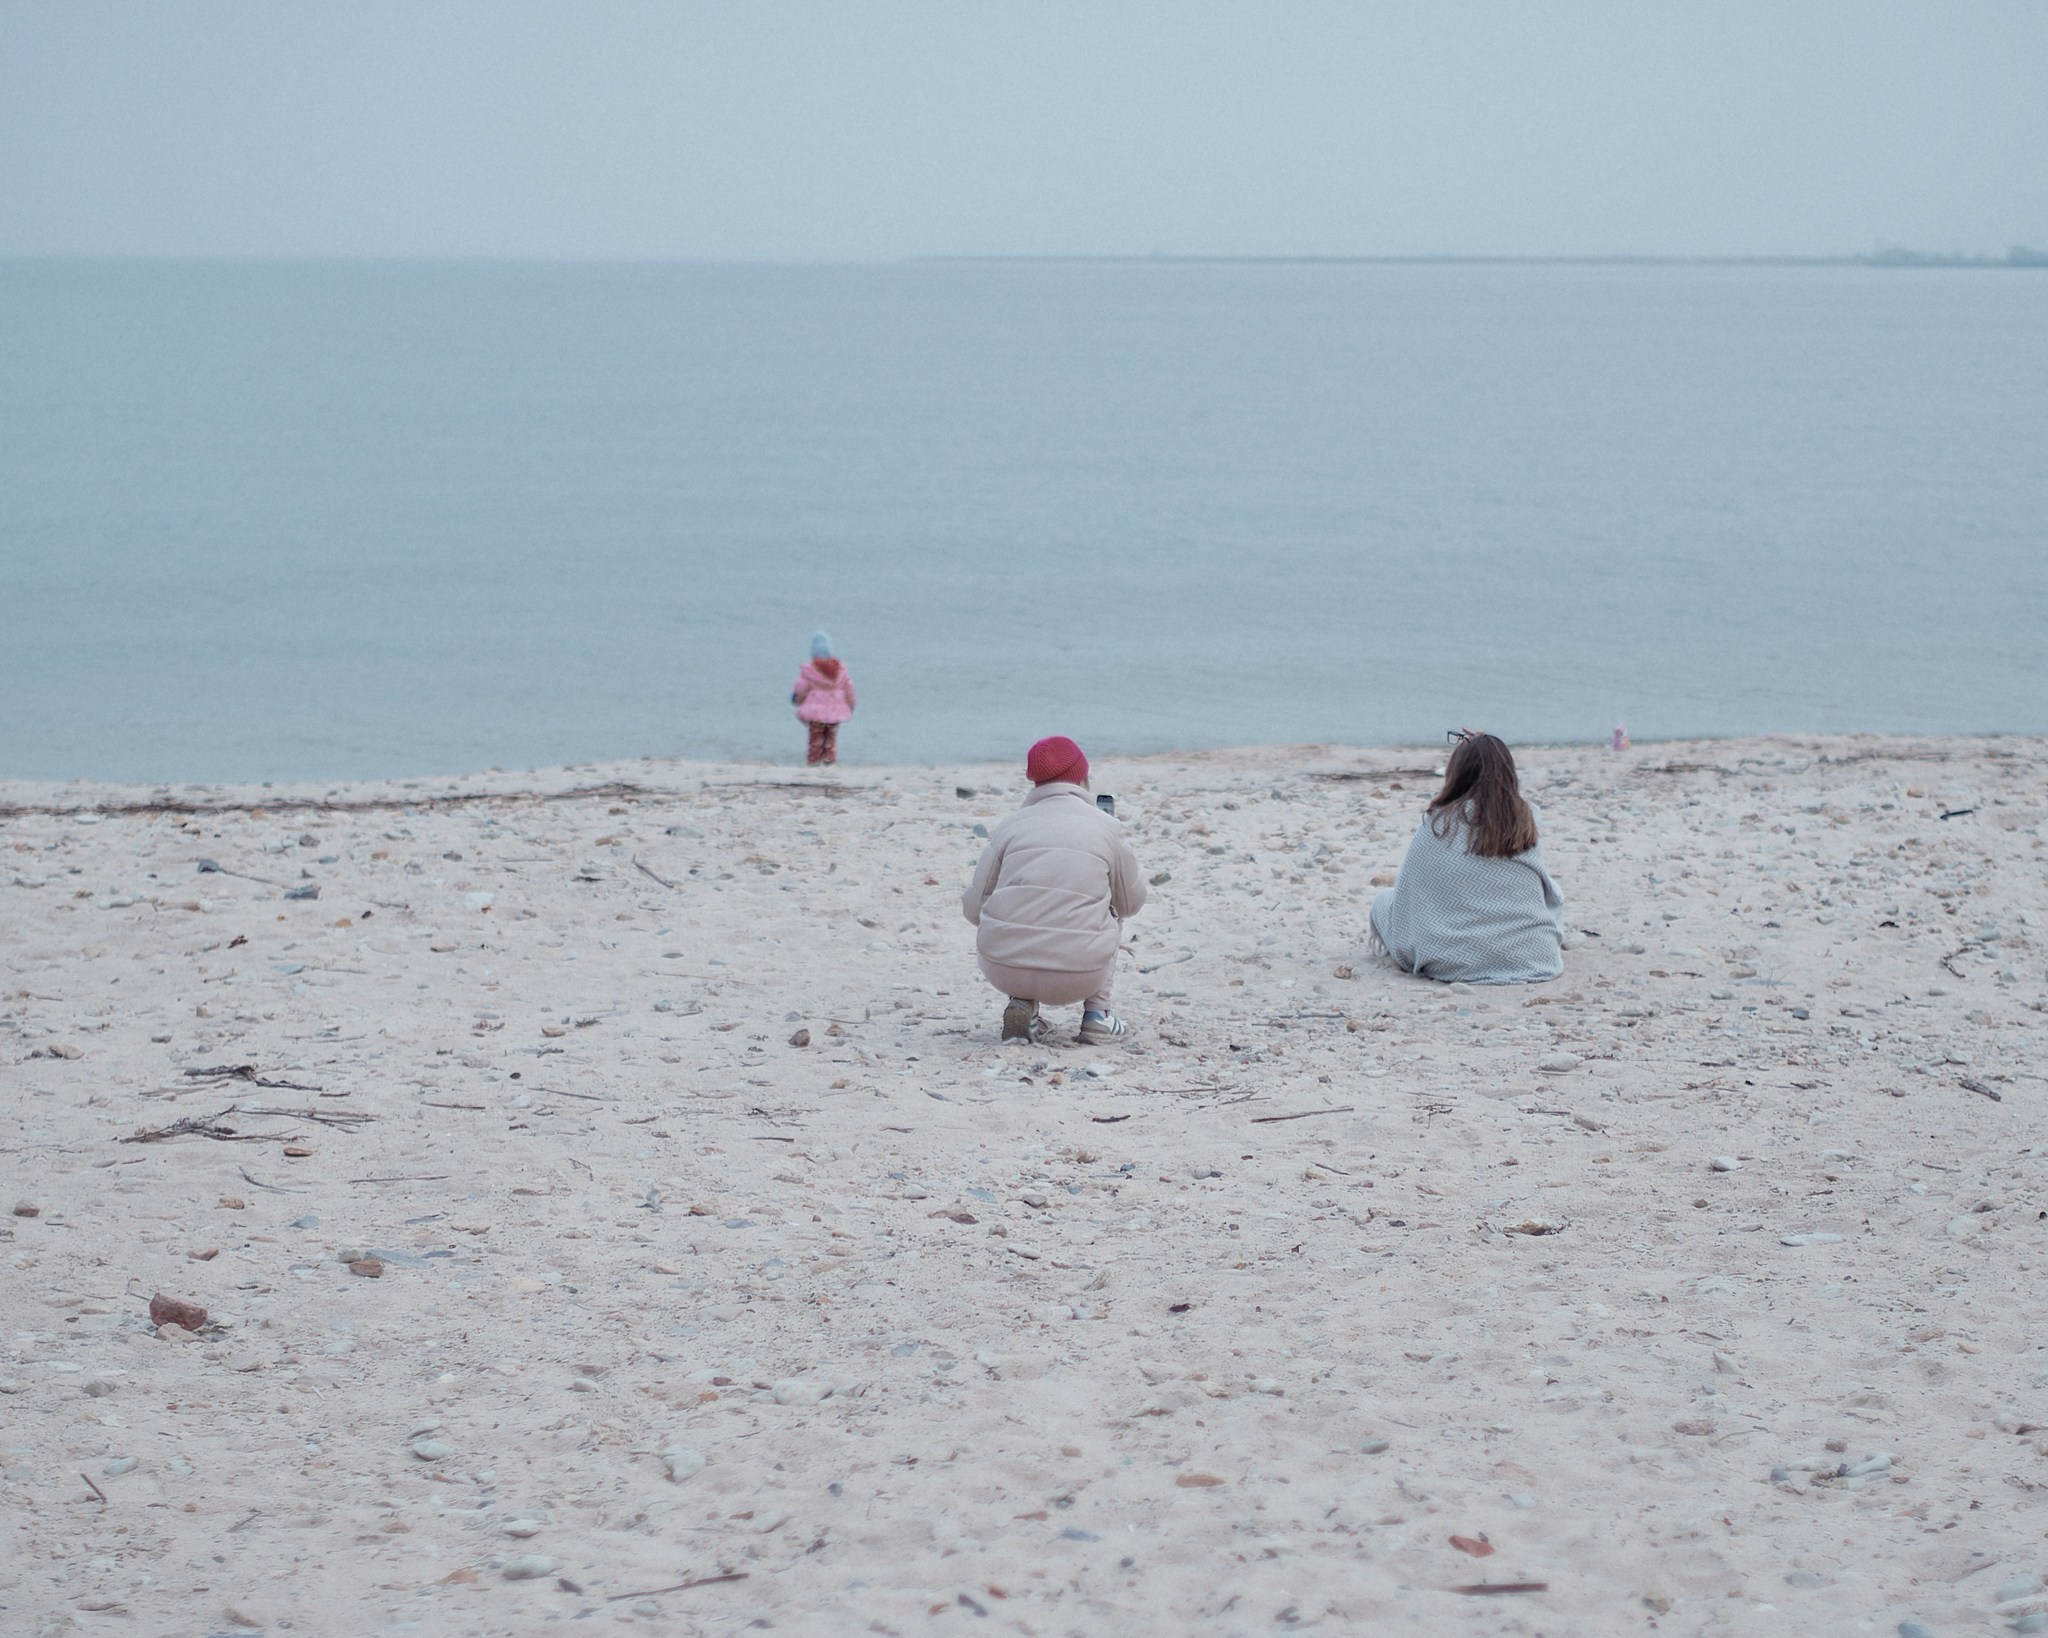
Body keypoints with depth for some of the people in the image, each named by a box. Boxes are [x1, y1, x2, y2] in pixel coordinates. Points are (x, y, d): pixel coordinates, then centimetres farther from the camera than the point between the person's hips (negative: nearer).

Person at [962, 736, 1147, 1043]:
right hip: (1078, 977, -1)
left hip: (1004, 971, 1)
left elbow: (973, 906, 7)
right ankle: (1096, 1014, 20)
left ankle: (1022, 1005, 16)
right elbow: (1132, 902, 18)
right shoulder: (1107, 827, 5)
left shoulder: (1011, 825, 7)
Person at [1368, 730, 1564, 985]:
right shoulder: (1527, 820, 2)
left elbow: (1406, 896, 0)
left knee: (1385, 899, 20)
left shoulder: (1437, 824, -7)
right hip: (1531, 959, 3)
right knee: (1554, 891, 33)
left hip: (1455, 964, -3)